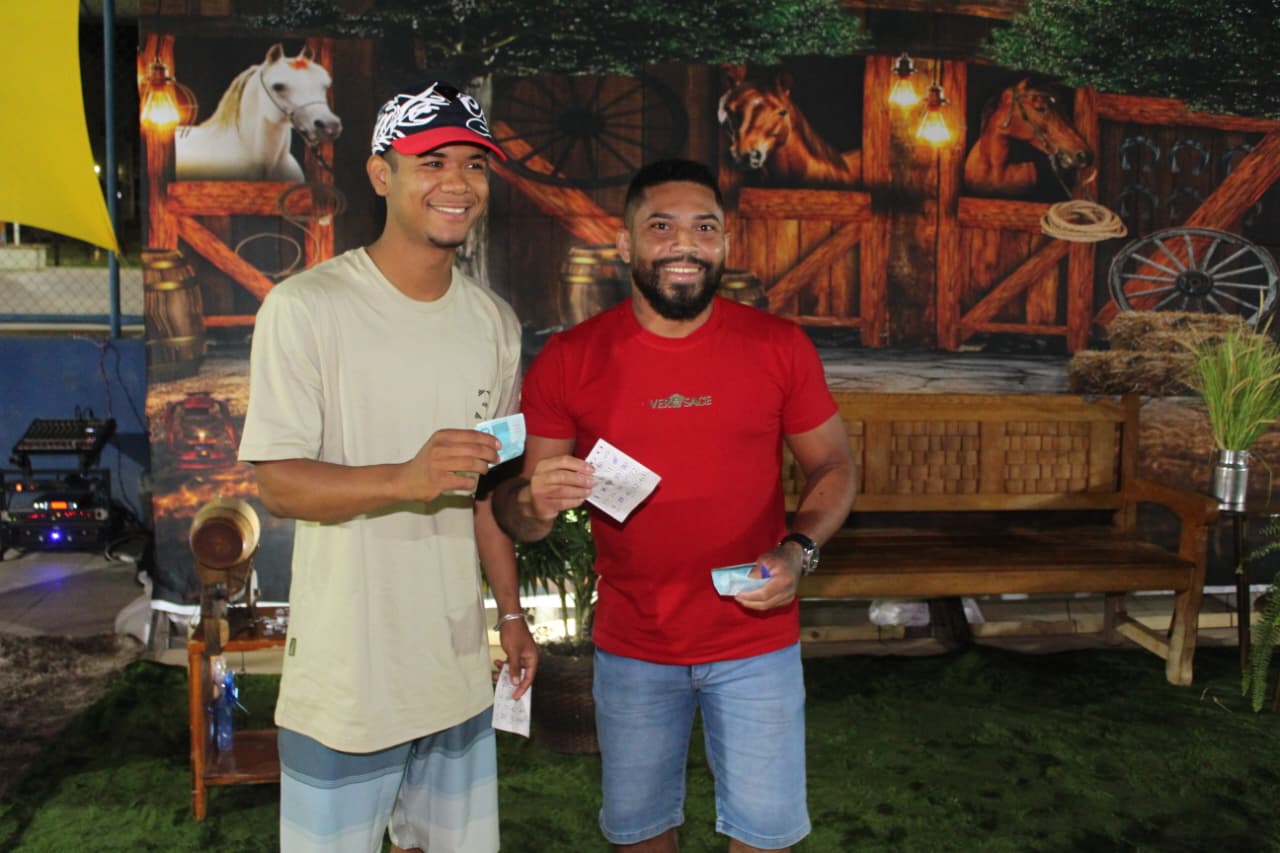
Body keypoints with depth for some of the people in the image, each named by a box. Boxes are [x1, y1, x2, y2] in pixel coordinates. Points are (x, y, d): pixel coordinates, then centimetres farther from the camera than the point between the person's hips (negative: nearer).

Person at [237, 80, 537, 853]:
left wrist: (512, 614, 13)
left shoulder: (496, 322, 7)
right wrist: (405, 479, -30)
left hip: (459, 668, 5)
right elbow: (278, 483, -13)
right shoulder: (307, 308, -12)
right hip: (346, 676, -5)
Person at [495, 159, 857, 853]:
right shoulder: (568, 360, -7)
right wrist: (535, 502, -27)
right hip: (631, 647, 1)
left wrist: (798, 550, -15)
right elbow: (514, 511, -3)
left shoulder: (778, 346, -7)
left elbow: (832, 466, 3)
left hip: (757, 640, 0)